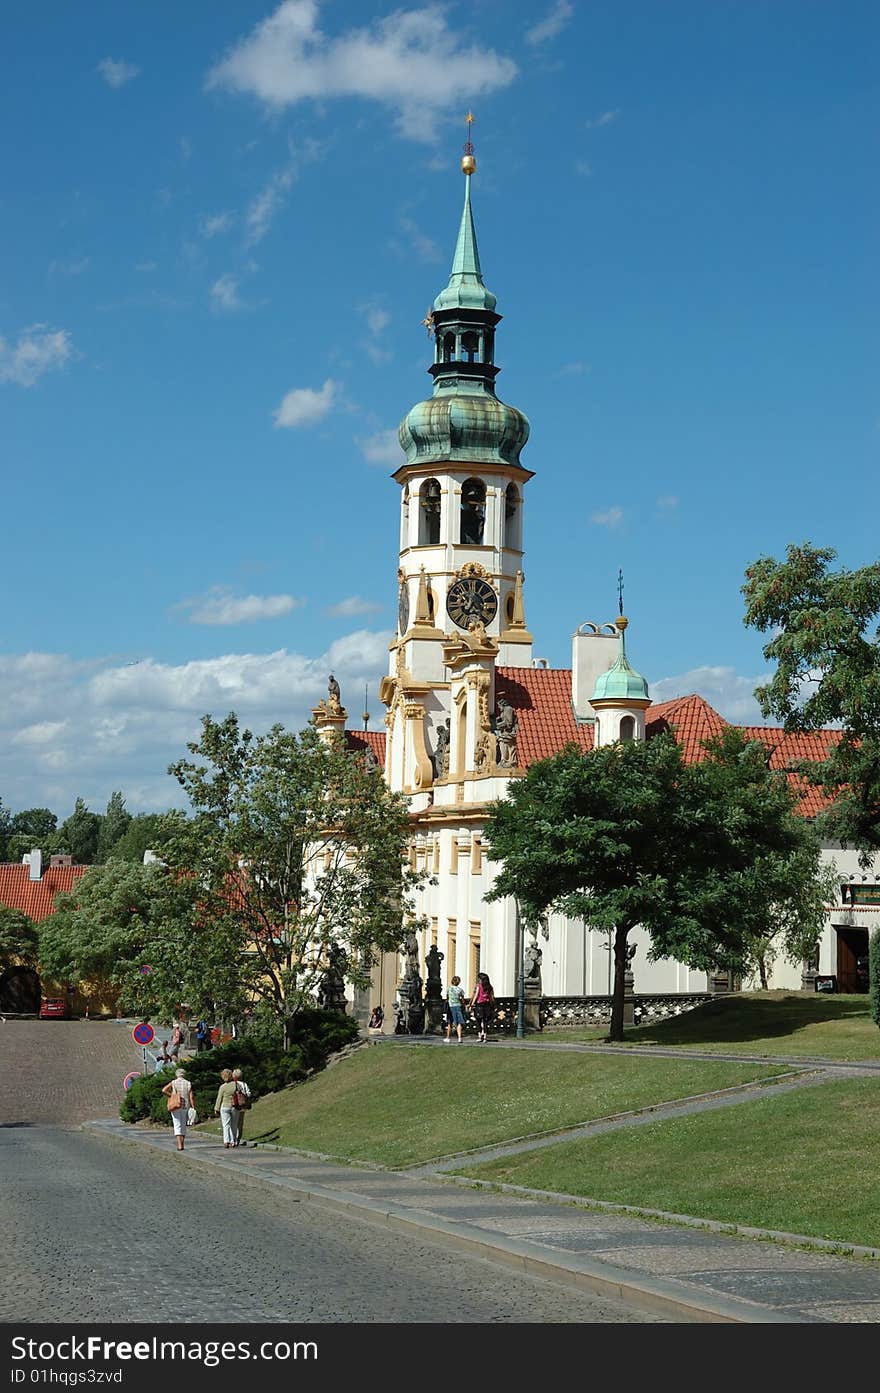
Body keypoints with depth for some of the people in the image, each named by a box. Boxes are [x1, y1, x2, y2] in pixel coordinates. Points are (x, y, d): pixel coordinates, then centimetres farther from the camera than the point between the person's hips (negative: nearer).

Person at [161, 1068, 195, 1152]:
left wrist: (171, 1097, -1)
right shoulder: (188, 1084, 3)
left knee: (177, 1126, -4)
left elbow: (164, 1090, -14)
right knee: (183, 1126, 15)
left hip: (176, 1107, -2)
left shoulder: (173, 1083, 0)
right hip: (186, 1107, 2)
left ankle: (179, 1145, -16)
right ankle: (182, 1144, 16)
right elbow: (191, 1097, -4)